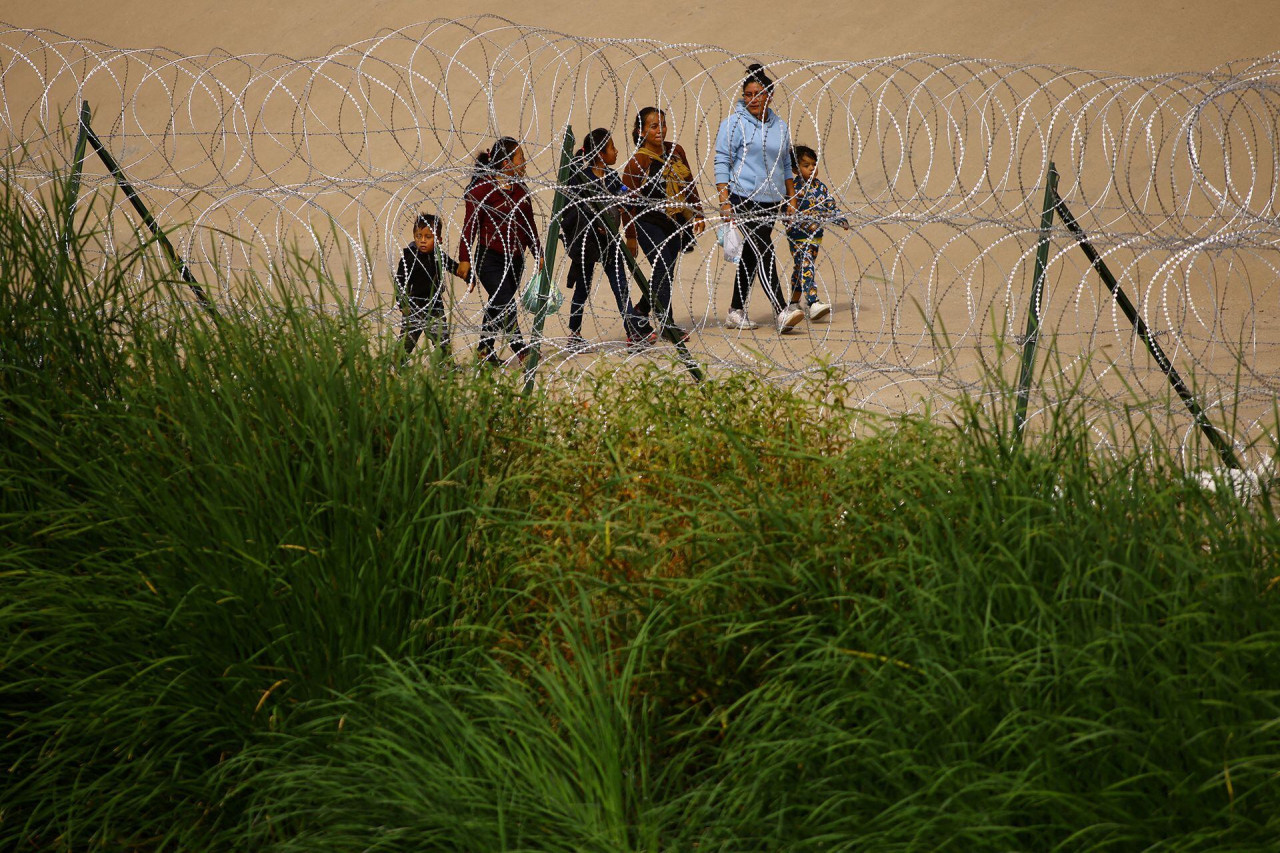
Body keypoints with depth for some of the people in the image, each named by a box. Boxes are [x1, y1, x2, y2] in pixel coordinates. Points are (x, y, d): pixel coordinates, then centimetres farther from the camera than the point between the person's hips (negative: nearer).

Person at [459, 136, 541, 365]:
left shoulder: (520, 190, 9)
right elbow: (469, 227, -10)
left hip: (515, 259, 7)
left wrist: (538, 255, 19)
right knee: (506, 306, -12)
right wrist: (465, 261, -12)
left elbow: (529, 225, 19)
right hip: (490, 258, -6)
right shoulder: (481, 190, -12)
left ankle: (485, 352, 26)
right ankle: (522, 353, -4)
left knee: (497, 307, 14)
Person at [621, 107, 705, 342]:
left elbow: (690, 185, 17)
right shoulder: (638, 160, -11)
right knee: (663, 270, -11)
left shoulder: (676, 152, 7)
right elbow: (627, 200, -10)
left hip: (674, 223, 6)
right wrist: (631, 236, -10)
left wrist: (698, 214, 11)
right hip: (649, 224, -6)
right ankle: (667, 324, -4)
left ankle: (640, 311, 26)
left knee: (666, 273, 9)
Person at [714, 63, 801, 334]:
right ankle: (782, 312, -24)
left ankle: (736, 311, 20)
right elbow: (722, 163, -6)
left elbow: (785, 165, 24)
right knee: (764, 253, -16)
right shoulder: (734, 124, -4)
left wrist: (791, 199, 20)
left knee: (751, 256, 11)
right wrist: (725, 201, -13)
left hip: (771, 201, 6)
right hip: (744, 199, -6)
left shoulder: (780, 126, 15)